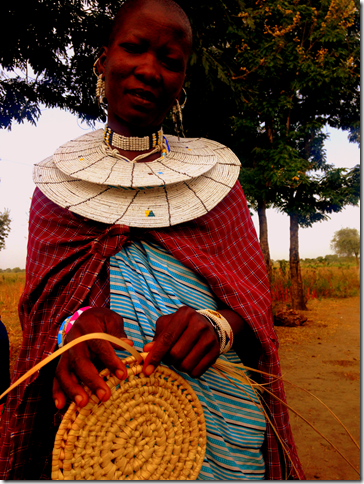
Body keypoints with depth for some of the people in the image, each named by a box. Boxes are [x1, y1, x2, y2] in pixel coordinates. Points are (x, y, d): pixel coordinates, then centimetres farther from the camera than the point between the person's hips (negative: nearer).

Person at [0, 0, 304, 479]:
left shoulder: (215, 173, 6)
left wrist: (217, 325, -20)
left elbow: (253, 294, 3)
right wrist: (72, 325, -19)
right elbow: (42, 296, 4)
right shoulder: (60, 178, 7)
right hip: (96, 403, 0)